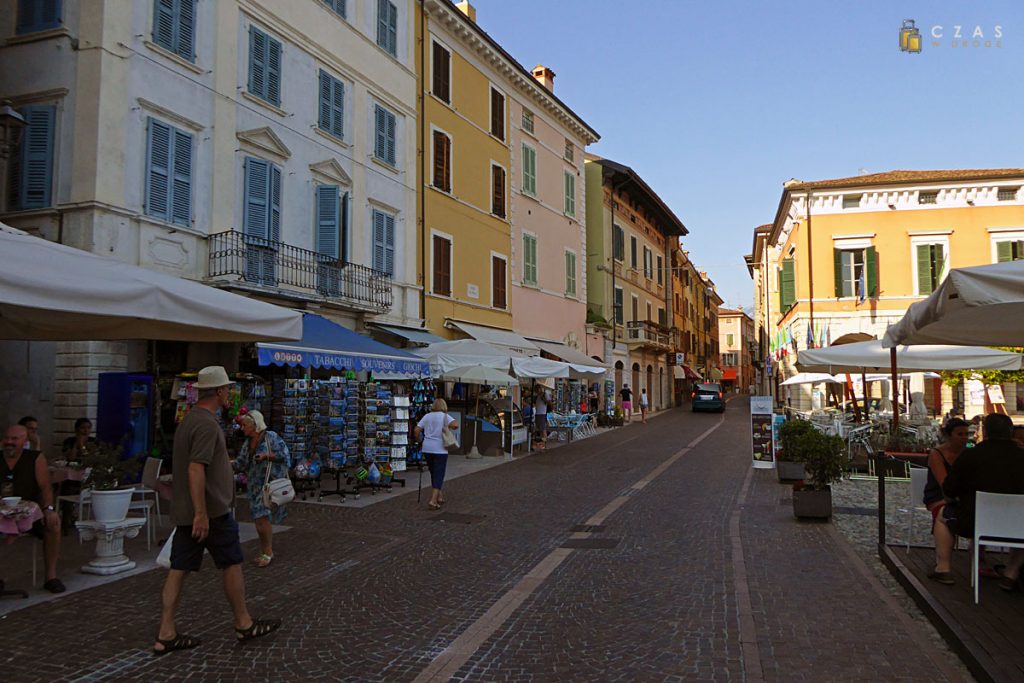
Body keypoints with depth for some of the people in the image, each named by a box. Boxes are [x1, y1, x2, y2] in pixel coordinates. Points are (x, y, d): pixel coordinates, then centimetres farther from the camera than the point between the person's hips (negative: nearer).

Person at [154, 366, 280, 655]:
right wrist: (201, 513, -25)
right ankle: (244, 624, 17)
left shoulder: (189, 419, 13)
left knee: (178, 570, 8)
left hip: (185, 511, 9)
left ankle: (166, 635, 11)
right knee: (232, 565, 5)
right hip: (210, 510, -9)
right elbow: (196, 470, -25)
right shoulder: (207, 424, -19)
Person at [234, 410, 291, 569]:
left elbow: (284, 455, -12)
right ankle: (265, 551, 23)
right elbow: (241, 463, 13)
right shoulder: (247, 443, 13)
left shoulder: (271, 437, -9)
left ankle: (268, 553, -1)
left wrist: (266, 455, -21)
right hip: (255, 485, 8)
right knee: (259, 519, 10)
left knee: (263, 517, -12)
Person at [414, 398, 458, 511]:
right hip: (440, 450, -4)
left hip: (427, 449, 4)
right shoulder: (445, 416, -4)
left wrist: (419, 440, 18)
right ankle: (433, 501, -11)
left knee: (434, 473, 18)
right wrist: (448, 427, 0)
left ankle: (439, 496, 28)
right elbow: (456, 425, -20)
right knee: (439, 475, 0)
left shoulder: (427, 416, 6)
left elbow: (417, 430, 2)